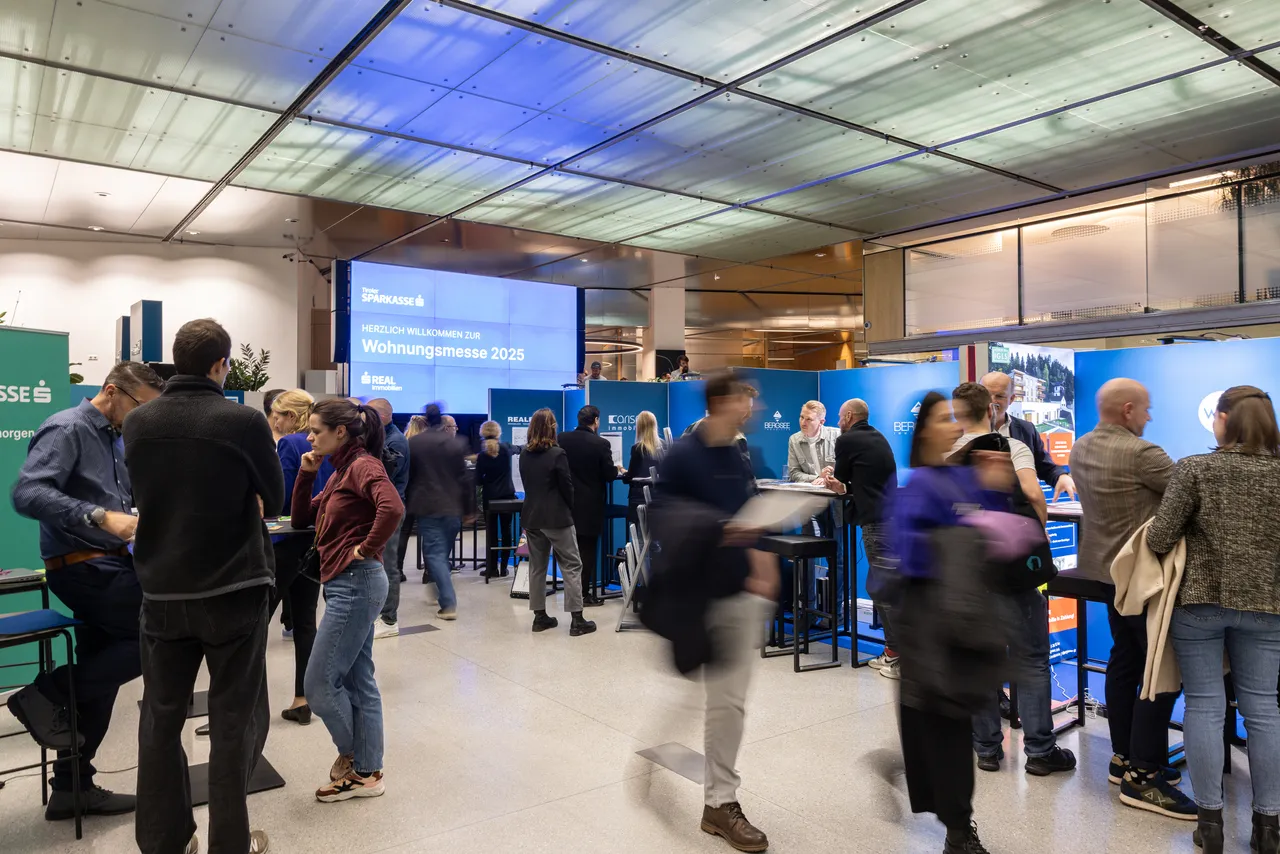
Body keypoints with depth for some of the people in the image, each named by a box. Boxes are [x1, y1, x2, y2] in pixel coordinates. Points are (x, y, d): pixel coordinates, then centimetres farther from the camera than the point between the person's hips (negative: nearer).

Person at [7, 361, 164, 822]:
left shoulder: (113, 440, 15)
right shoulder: (67, 429, -13)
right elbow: (27, 493, -26)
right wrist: (102, 517, -35)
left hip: (106, 567, 9)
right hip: (83, 569, -9)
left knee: (98, 681, 13)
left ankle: (71, 788, 25)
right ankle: (48, 694, -3)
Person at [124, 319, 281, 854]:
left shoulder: (136, 423, -1)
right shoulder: (245, 422, -15)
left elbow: (146, 496, 14)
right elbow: (273, 499, -3)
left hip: (162, 591, 4)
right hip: (234, 591, -4)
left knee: (161, 717, 16)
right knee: (234, 719, 7)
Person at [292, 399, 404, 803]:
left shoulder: (363, 465, -13)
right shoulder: (341, 471, 16)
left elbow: (392, 508, -33)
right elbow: (301, 519, 18)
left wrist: (367, 549, -20)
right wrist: (305, 474, 6)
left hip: (355, 584, -10)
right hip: (346, 585, 10)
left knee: (320, 683, -1)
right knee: (358, 681, 14)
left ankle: (352, 756, 19)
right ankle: (366, 772, 23)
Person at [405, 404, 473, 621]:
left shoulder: (413, 443, -4)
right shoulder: (457, 443, -2)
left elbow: (408, 476, 2)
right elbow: (465, 478, -2)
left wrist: (406, 504, 13)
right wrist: (469, 508, 5)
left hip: (427, 507, -2)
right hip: (453, 507, 2)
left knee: (434, 554, -3)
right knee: (443, 553, 17)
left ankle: (449, 604, -11)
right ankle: (441, 593, 29)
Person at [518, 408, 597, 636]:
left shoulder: (524, 454, 6)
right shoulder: (557, 453, -13)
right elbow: (567, 487, -9)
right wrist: (570, 509, 7)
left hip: (532, 515, 6)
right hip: (556, 516, -6)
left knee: (537, 567, 12)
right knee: (571, 566, 0)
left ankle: (539, 616, 16)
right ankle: (577, 620, -1)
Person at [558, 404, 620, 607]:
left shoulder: (562, 439, -2)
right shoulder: (601, 443, -14)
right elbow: (610, 475, -11)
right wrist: (617, 468, 11)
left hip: (567, 503, 5)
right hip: (590, 505, -4)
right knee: (587, 549, 4)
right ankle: (584, 594, 8)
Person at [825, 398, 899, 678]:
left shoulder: (847, 440, -4)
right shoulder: (879, 438, 21)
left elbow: (841, 476, 9)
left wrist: (839, 484, 29)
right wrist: (843, 489, 10)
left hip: (877, 522, -9)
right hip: (891, 516, 9)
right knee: (879, 586, 14)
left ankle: (903, 658, -5)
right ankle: (893, 651, 18)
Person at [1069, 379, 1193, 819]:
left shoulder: (1081, 449, 7)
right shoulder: (1139, 453, -21)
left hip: (1109, 568, 9)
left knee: (1125, 660, 15)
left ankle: (1124, 758, 24)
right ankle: (1142, 778, 1)